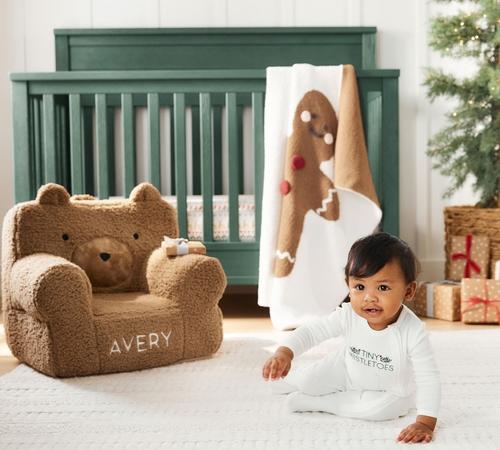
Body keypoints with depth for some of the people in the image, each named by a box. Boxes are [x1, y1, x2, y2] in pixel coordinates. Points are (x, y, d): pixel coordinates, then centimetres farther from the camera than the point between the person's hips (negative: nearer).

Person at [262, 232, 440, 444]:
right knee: (307, 382, 3)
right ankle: (288, 380, 41)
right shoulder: (348, 315, -29)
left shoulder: (413, 332, -37)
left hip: (390, 389, -3)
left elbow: (429, 378, -33)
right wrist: (284, 353, -41)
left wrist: (425, 422, -41)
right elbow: (311, 331, -23)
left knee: (378, 409, -31)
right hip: (347, 370, 3)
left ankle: (313, 402, -14)